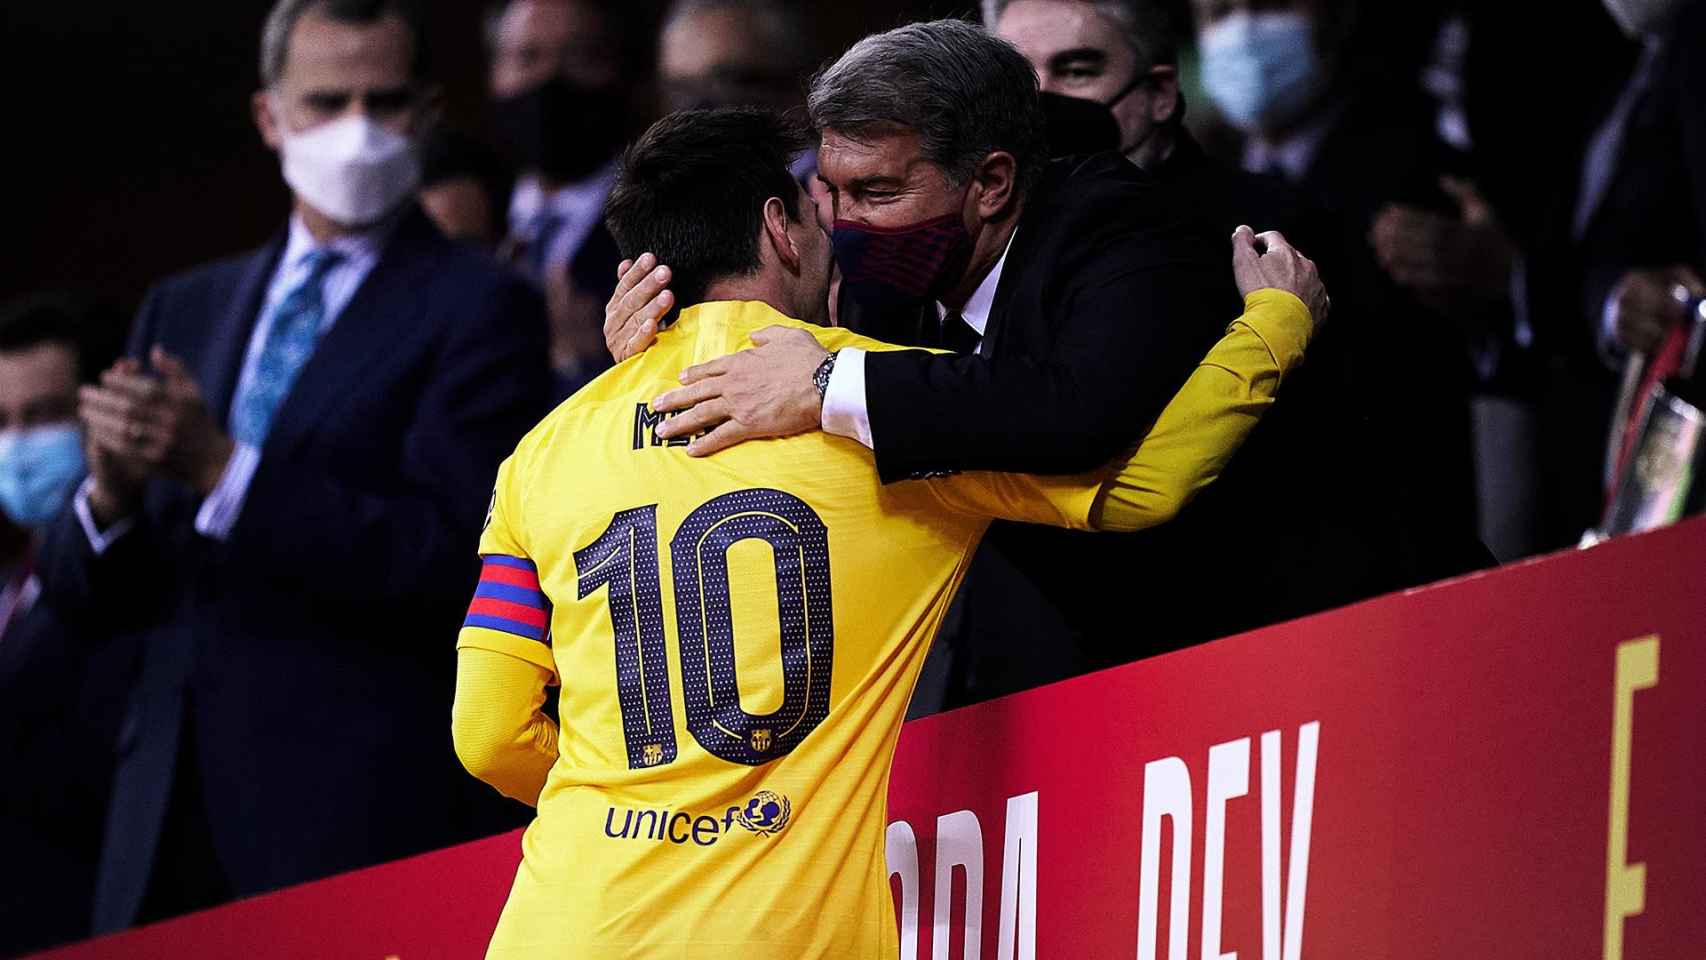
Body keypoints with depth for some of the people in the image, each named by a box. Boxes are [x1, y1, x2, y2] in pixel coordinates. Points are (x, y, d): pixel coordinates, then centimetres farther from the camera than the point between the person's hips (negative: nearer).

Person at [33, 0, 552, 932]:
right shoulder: (184, 311, 17)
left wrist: (227, 470, -19)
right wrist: (111, 492, -8)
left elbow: (451, 557, -13)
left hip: (362, 821, -5)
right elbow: (85, 592, 15)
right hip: (173, 820, 5)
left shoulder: (480, 308, -1)